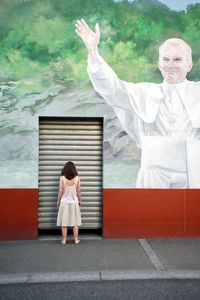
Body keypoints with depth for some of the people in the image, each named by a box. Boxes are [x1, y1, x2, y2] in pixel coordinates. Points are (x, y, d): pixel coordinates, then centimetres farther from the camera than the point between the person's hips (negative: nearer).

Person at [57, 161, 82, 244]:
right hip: (74, 202, 1)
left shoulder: (62, 178, -9)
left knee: (64, 222, 6)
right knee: (75, 222, 9)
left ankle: (64, 240, 11)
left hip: (64, 202, -1)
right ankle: (76, 239, 14)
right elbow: (78, 191, -1)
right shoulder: (77, 178, -6)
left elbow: (60, 191, -6)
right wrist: (79, 200, 13)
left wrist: (58, 201, 6)